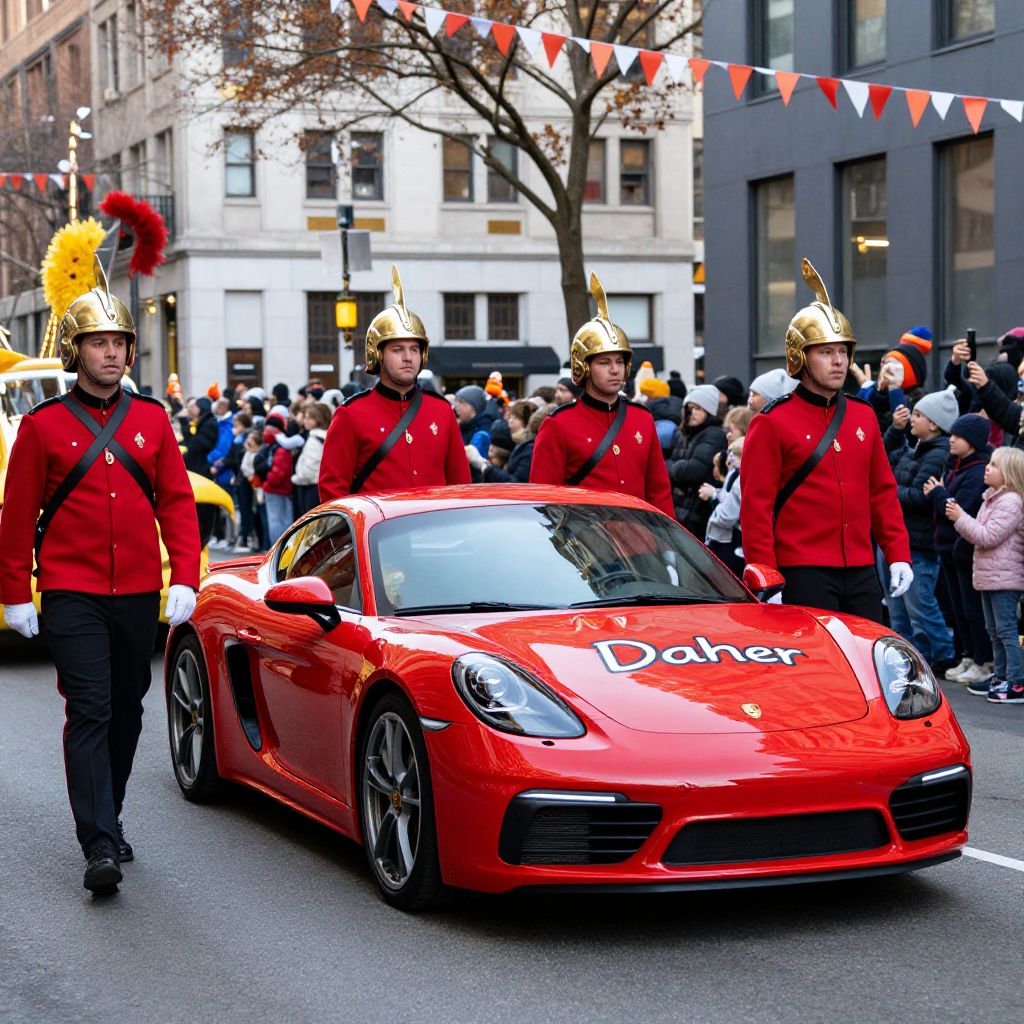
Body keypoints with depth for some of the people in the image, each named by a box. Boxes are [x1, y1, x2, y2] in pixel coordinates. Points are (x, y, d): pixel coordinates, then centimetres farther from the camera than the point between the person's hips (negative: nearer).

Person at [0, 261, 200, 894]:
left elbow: (178, 503, 6)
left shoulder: (152, 419, 6)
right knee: (90, 711, -13)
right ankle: (99, 845, -16)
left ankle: (109, 818, 31)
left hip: (140, 597, 4)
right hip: (72, 597, -4)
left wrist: (184, 579, -4)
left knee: (127, 713, 13)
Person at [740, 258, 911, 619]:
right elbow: (756, 506, -7)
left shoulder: (864, 417, 13)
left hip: (861, 573, 6)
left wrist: (898, 556, 8)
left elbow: (884, 492, 17)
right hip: (803, 575, -6)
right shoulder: (771, 423, -5)